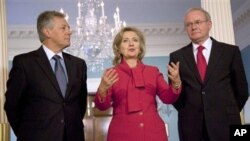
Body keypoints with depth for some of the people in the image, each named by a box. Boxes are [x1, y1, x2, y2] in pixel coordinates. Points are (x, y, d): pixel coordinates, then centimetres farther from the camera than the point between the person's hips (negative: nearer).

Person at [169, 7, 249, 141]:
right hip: (190, 125, 1)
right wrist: (187, 112, 6)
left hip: (225, 123, -1)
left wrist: (230, 113, 9)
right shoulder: (177, 56, 7)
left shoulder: (230, 51, 4)